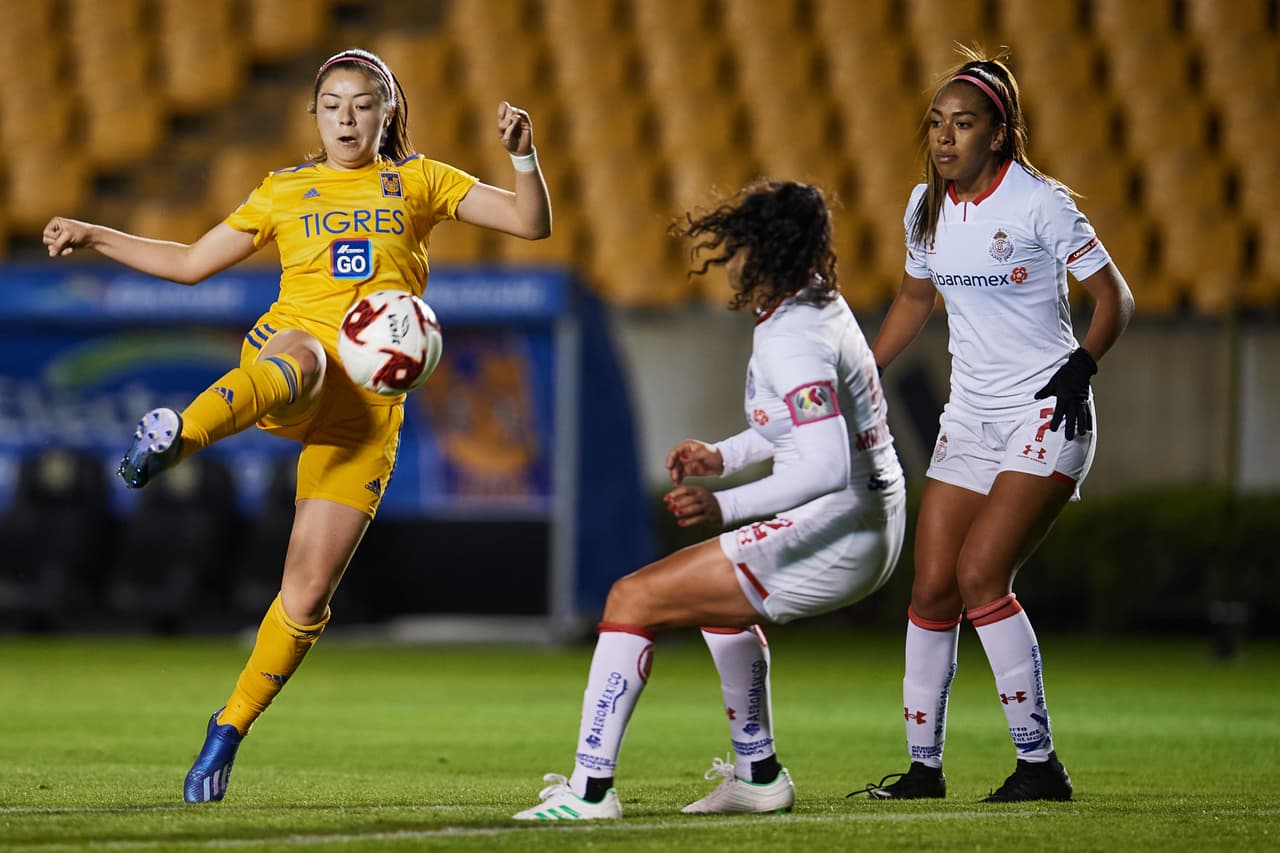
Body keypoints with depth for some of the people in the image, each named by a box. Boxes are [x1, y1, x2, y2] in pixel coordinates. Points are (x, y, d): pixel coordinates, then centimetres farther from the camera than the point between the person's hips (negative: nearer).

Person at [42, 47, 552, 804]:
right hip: (286, 346, -1)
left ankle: (230, 729, 13)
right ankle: (174, 438, -71)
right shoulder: (284, 192, 19)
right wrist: (94, 237, 15)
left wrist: (523, 155, -9)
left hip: (367, 402, 1)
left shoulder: (417, 182, 17)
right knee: (299, 359, -44)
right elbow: (191, 262, 24)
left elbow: (532, 224, 9)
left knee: (309, 590, -5)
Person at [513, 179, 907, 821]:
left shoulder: (790, 340, -22)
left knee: (633, 599, -9)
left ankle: (589, 790, -12)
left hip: (833, 532, -11)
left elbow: (827, 467, -29)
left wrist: (726, 507, -31)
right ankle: (758, 776, 41)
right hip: (873, 521, 11)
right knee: (717, 595, 37)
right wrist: (725, 455, 16)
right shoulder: (819, 300, 9)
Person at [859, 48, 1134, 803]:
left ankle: (1039, 763, -11)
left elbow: (1114, 296, -7)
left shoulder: (1039, 203, -12)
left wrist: (1082, 364, -22)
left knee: (980, 573, -18)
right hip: (971, 420, 6)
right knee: (932, 588, 0)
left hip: (1046, 415, -6)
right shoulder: (927, 207, 6)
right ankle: (924, 766, 11)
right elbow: (915, 299, 23)